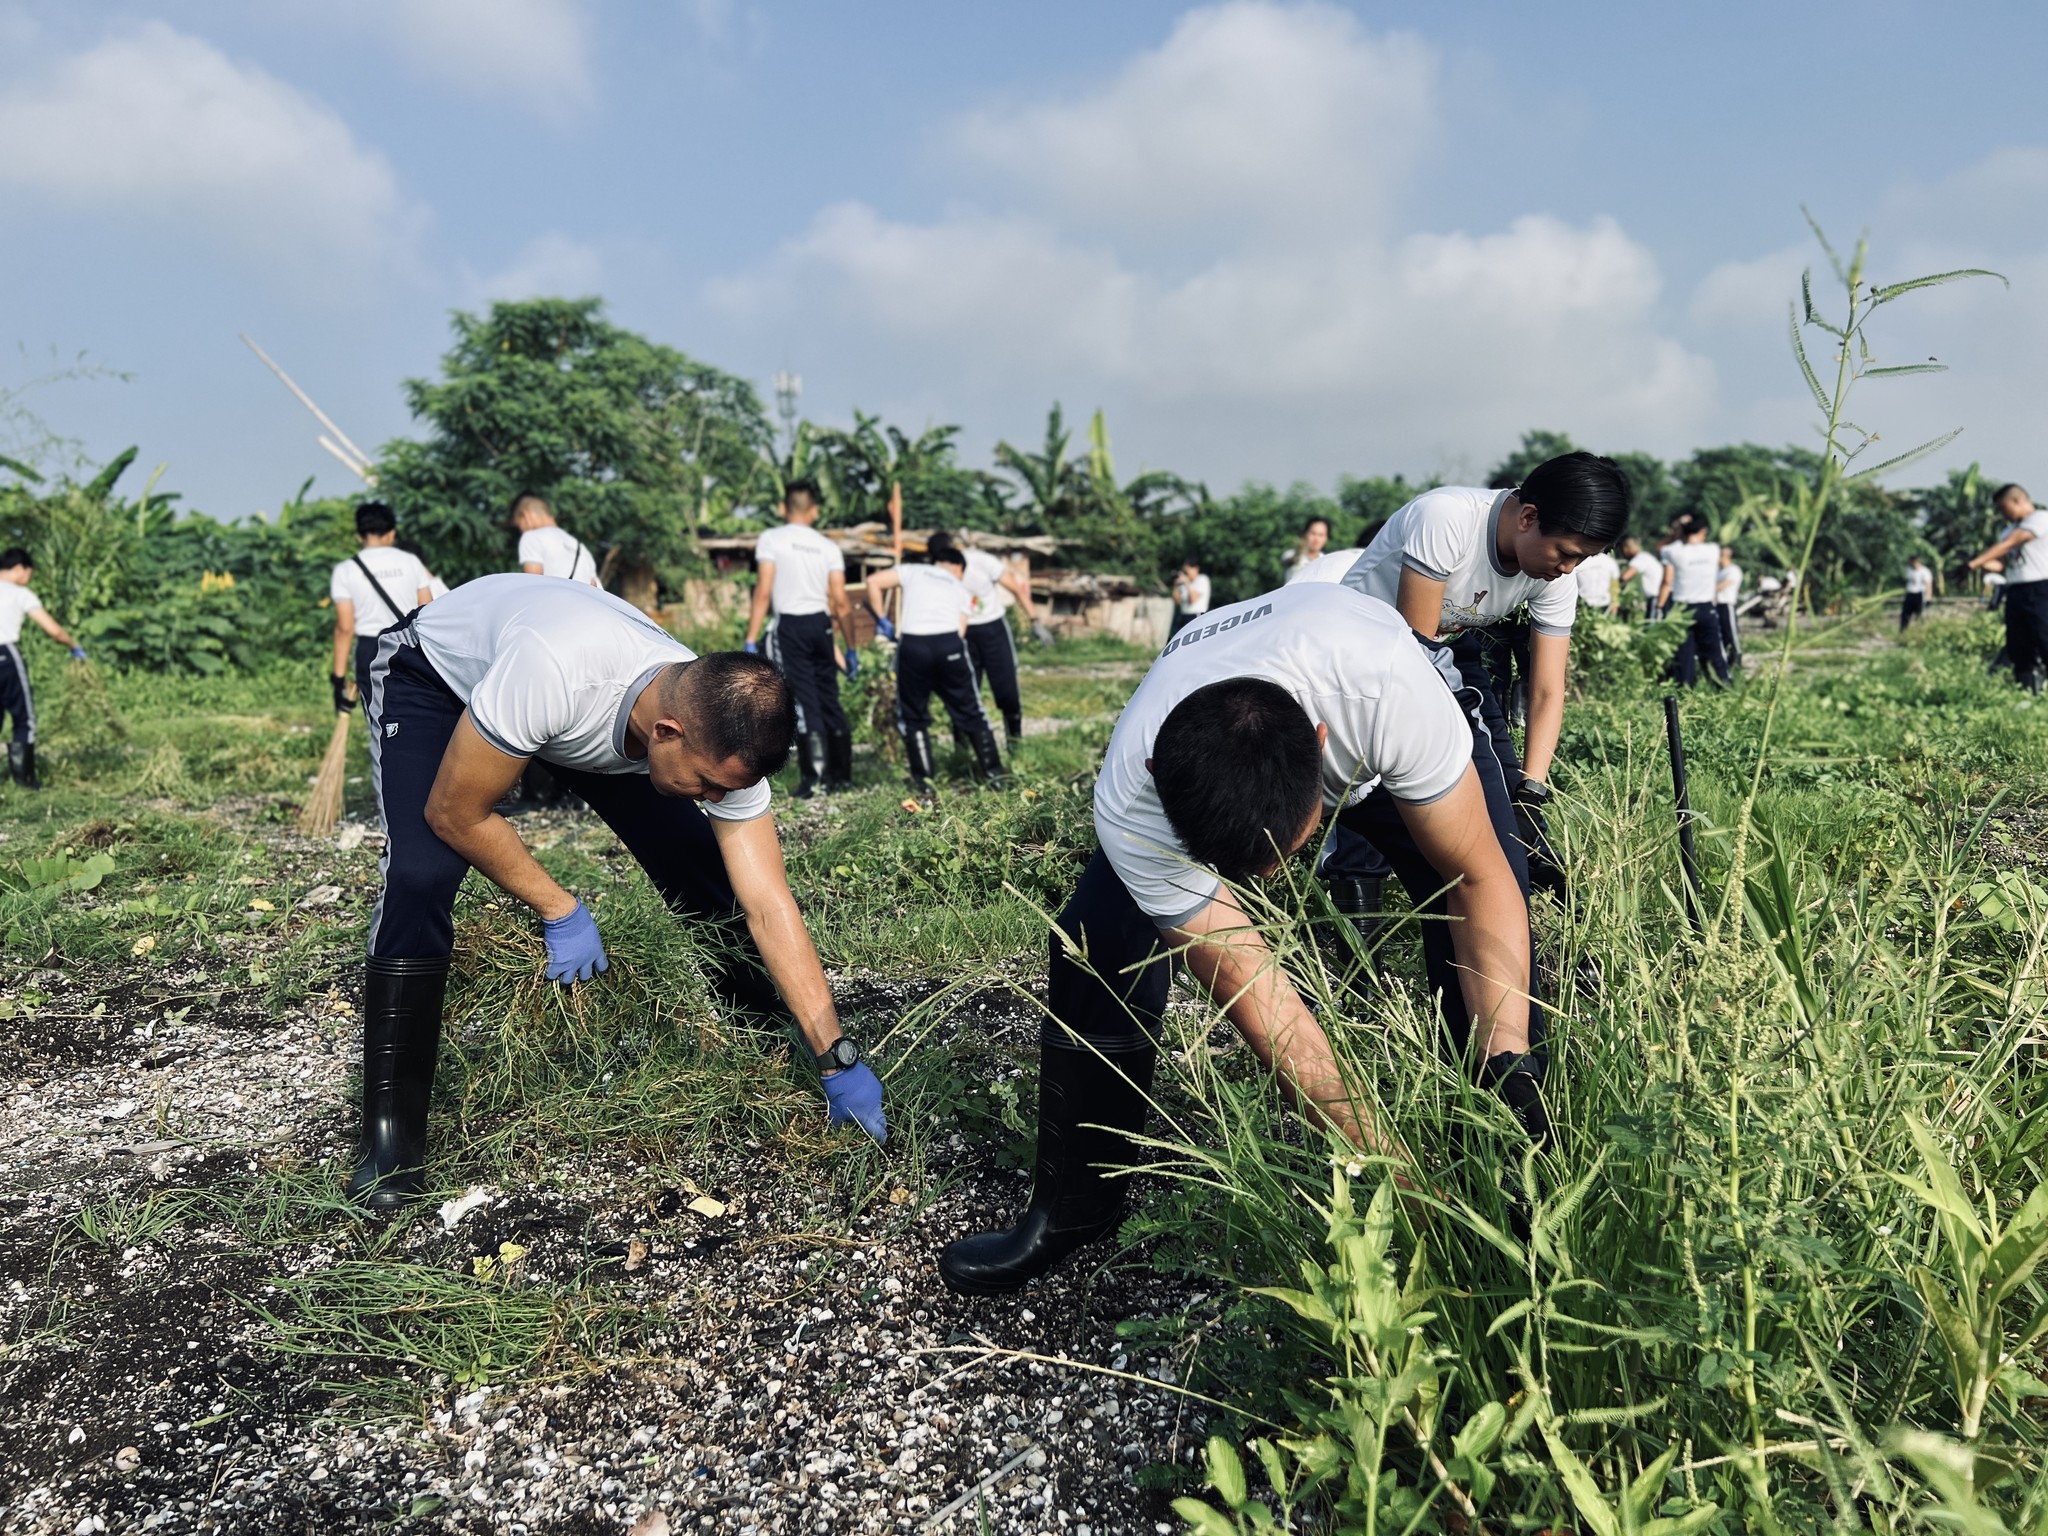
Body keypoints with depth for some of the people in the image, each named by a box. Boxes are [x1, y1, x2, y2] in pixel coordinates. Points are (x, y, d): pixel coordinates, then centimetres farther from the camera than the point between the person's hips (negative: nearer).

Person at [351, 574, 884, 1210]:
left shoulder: (723, 733, -29)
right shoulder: (553, 673, -46)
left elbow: (770, 909, -24)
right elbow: (454, 814, -30)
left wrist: (839, 1061, -24)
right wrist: (560, 912, -20)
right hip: (435, 673, -4)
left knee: (704, 867, -7)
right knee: (421, 877, -27)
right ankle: (392, 1137, -12)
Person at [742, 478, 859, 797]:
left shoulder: (771, 540, -2)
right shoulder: (828, 547, 7)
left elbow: (763, 594, -9)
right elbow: (841, 603, 6)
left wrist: (751, 640, -8)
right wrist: (851, 648, 14)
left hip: (790, 626, -4)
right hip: (821, 625, 4)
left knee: (804, 702, -4)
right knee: (829, 699, 13)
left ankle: (813, 777, -9)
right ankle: (841, 774, 19)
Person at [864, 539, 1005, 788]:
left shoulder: (913, 572, 21)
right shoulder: (961, 589, 25)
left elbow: (873, 581, 7)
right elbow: (960, 630, 12)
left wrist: (882, 619, 15)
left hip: (912, 644, -1)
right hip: (950, 644, 1)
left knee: (913, 716, 16)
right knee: (970, 712, 16)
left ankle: (923, 777, 17)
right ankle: (994, 771, 22)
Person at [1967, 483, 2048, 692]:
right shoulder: (2010, 530, 20)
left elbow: (2009, 543, -13)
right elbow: (2001, 563, 13)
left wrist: (1975, 562, -19)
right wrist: (1983, 564, -6)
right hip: (2015, 594, 8)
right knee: (2020, 650, 6)